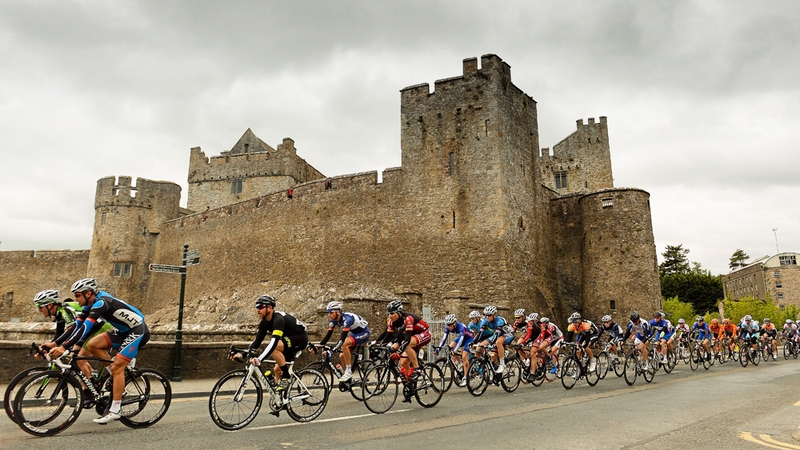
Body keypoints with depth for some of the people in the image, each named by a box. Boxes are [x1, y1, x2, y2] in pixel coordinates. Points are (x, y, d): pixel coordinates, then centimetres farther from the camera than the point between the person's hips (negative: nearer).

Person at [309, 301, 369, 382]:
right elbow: (328, 336, -8)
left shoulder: (346, 319, -33)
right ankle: (349, 378, 15)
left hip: (364, 333, -8)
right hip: (355, 333, 8)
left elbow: (342, 339, -40)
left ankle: (349, 372, -20)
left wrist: (332, 350, -50)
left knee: (344, 344, -30)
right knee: (342, 356, -2)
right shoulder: (334, 320, -9)